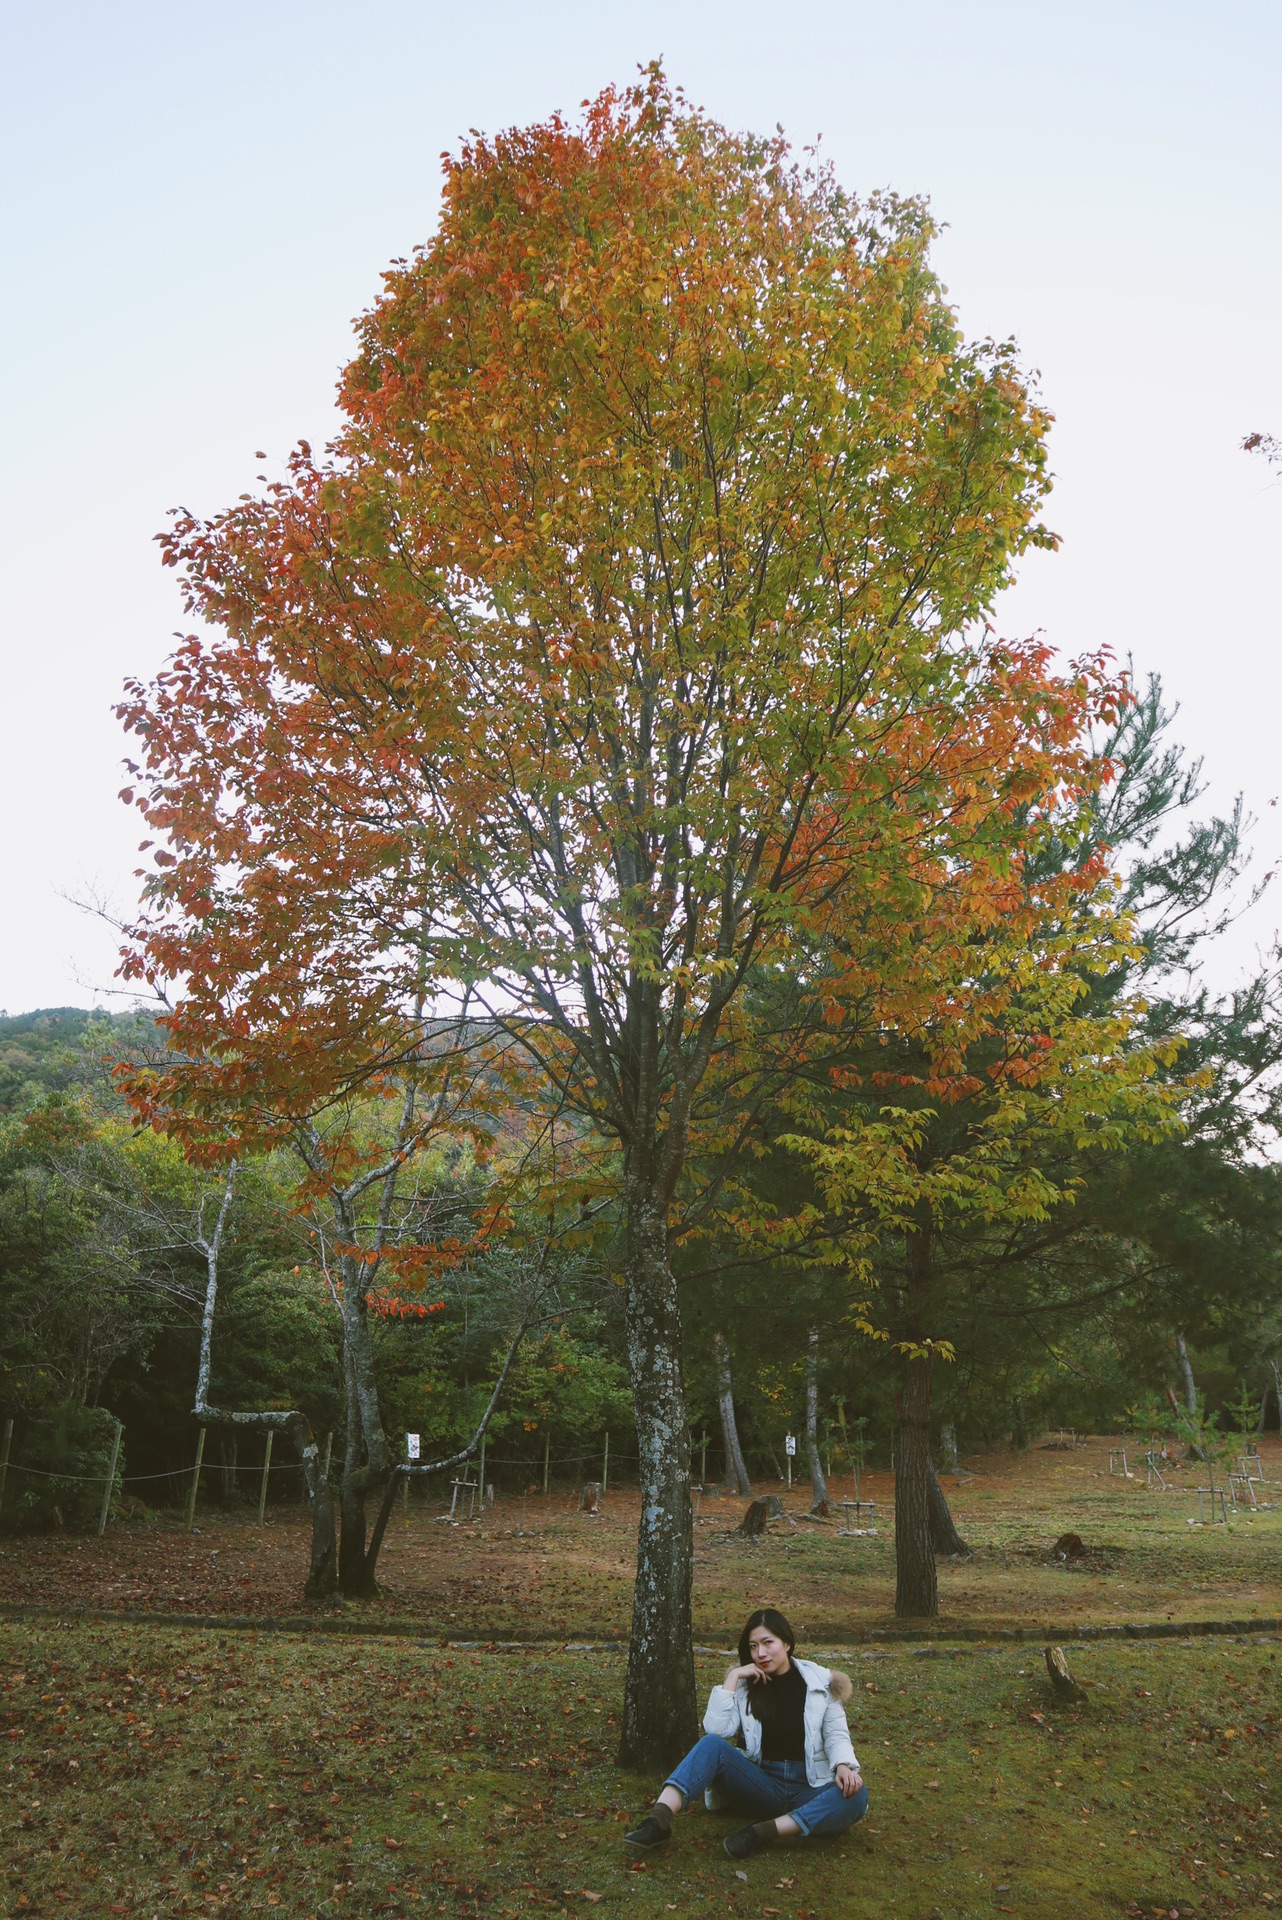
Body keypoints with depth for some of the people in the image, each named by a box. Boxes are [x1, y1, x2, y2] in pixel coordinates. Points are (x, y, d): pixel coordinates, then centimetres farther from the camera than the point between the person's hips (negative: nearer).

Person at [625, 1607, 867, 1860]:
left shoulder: (820, 1681, 2)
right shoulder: (745, 1685, 4)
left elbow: (836, 1734, -1)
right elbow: (715, 1729, -9)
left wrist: (844, 1766, -21)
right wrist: (732, 1676, -12)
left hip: (810, 1789, -1)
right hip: (763, 1786, 1)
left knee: (856, 1795, -34)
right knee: (712, 1744, -25)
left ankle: (763, 1832, -37)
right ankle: (658, 1820, -42)